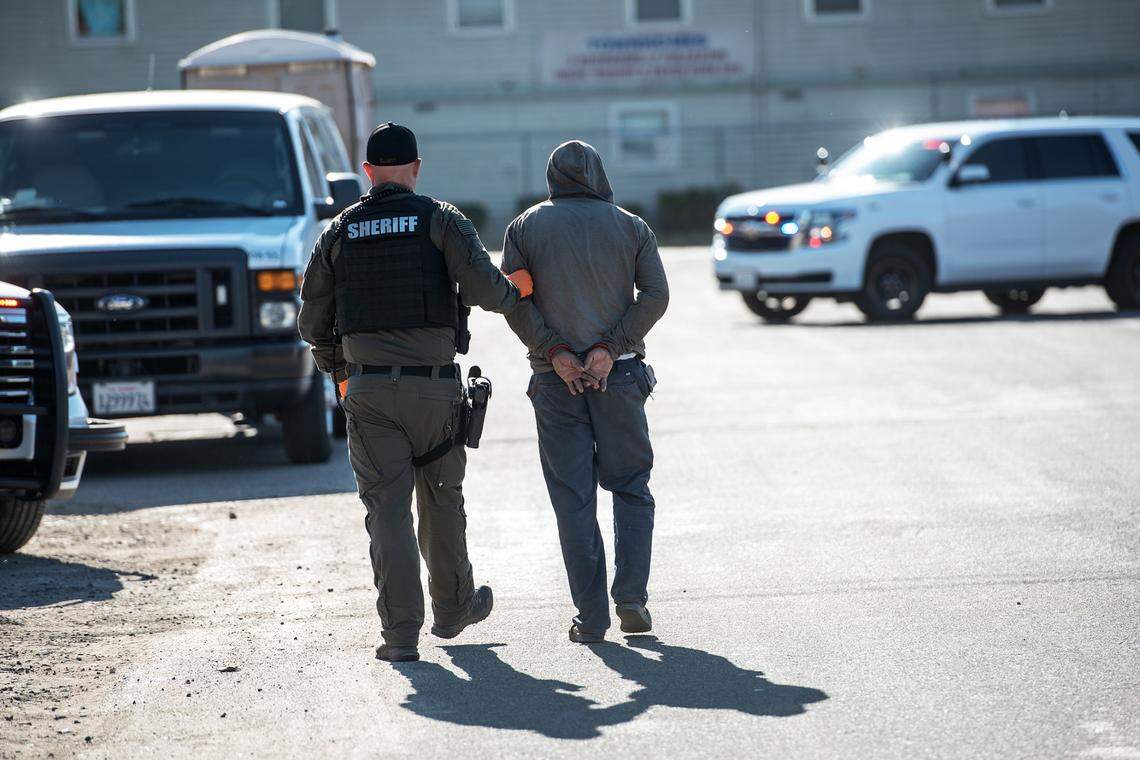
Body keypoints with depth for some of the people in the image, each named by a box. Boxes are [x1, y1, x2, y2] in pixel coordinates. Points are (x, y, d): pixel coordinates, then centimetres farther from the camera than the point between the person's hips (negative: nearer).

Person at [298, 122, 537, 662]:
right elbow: (484, 288, -13)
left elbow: (313, 323, 10)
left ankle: (401, 633, -6)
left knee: (387, 510, 0)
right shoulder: (440, 220, -1)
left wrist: (339, 372, 26)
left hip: (368, 390, 1)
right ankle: (453, 608, 32)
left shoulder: (340, 231, 7)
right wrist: (516, 291, 9)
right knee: (441, 500, 16)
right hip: (434, 385, -1)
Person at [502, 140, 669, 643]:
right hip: (620, 375, 0)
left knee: (573, 498, 3)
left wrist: (554, 352, -9)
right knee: (631, 488, 12)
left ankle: (591, 616, 0)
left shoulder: (525, 227, 4)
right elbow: (655, 294, -5)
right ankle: (631, 597, -1)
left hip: (555, 378, 0)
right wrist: (610, 347, -10)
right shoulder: (630, 227, 6)